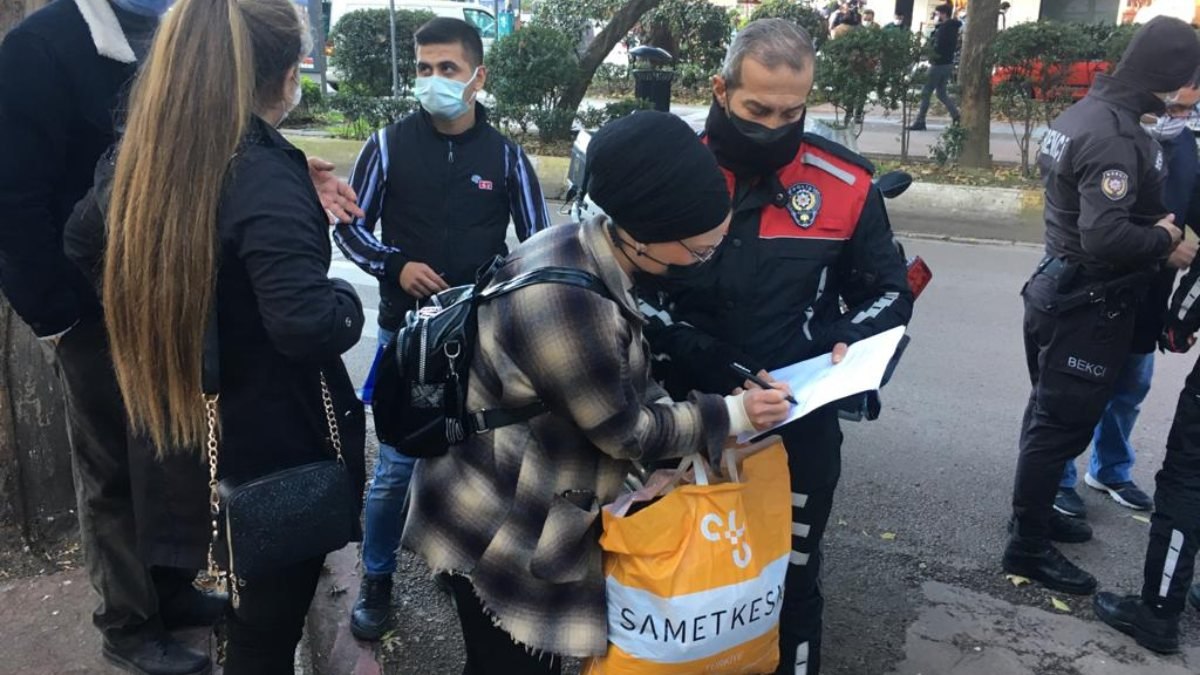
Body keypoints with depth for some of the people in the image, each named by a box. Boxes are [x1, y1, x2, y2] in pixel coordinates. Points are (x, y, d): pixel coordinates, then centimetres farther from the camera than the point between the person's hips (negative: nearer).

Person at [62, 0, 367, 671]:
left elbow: (81, 244, 17)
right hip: (281, 437, -7)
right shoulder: (266, 180, -27)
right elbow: (309, 329, -37)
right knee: (272, 615, 13)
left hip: (192, 424, 8)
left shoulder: (136, 159, -2)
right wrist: (346, 299, -16)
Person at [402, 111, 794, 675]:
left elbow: (626, 384, 10)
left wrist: (702, 408, 2)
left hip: (530, 514, 9)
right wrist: (732, 415, -11)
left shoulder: (588, 252, -3)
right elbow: (625, 432, -20)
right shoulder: (566, 300, -33)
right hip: (497, 532, -9)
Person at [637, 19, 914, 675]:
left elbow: (889, 290, 6)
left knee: (791, 578, 17)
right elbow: (630, 288, -6)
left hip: (801, 422, 0)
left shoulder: (845, 182, -6)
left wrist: (849, 345, -15)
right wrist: (701, 357, -20)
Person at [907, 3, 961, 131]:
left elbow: (938, 47, -23)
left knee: (926, 93, -2)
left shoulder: (944, 28, -15)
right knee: (942, 93, 15)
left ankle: (919, 122, 1)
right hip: (948, 63, 9)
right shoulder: (952, 27, 13)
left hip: (939, 64, -9)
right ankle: (956, 117, 7)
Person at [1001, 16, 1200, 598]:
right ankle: (1028, 547, 11)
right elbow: (1105, 237, -32)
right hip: (1089, 304, -10)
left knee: (1049, 414, 20)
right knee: (1063, 425, 0)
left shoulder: (1083, 112, 7)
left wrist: (1153, 223, 12)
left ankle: (1034, 512, 36)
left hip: (1059, 289, 10)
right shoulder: (1116, 136, -24)